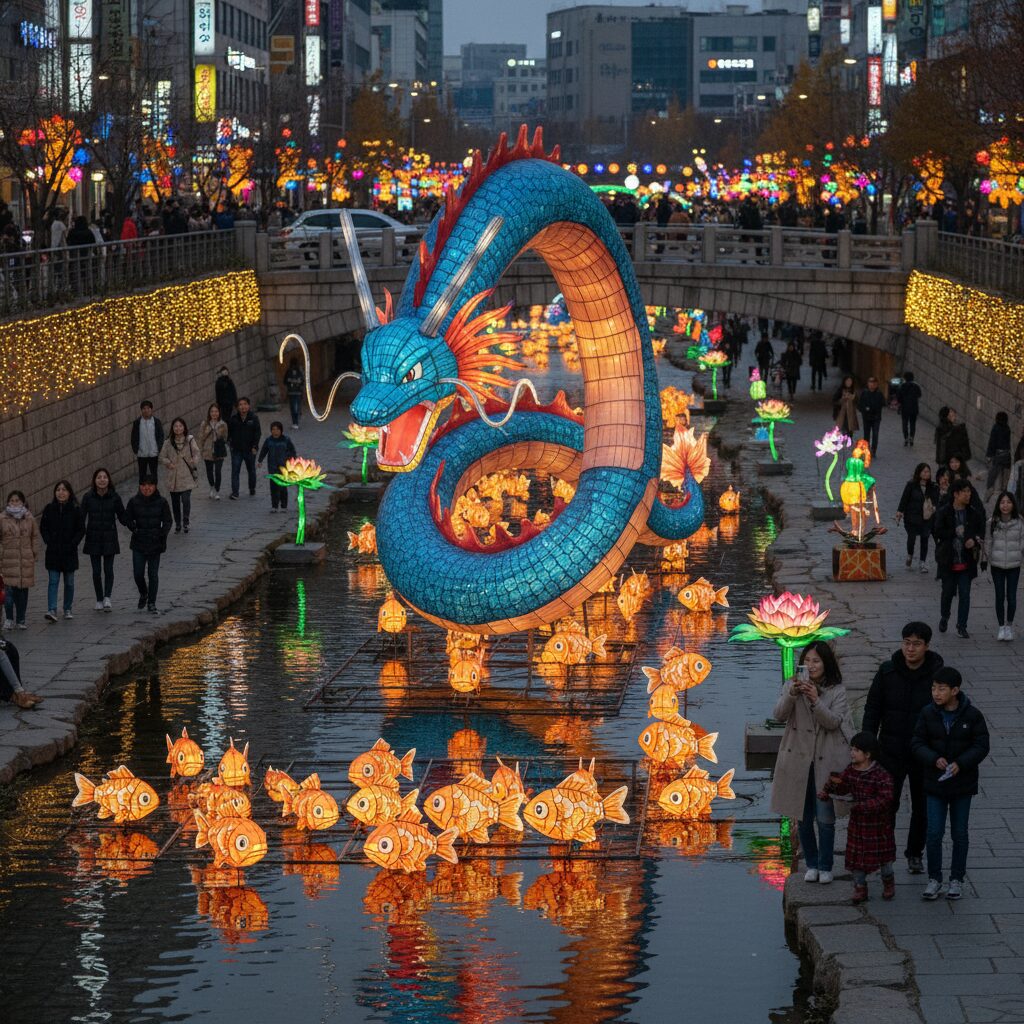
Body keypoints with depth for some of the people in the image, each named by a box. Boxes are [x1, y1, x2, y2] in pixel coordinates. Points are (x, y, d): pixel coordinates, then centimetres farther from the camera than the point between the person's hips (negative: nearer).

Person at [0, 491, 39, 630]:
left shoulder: (29, 518, 7)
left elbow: (35, 537, 14)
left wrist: (35, 554, 8)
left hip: (26, 559, 3)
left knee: (23, 590, 6)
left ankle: (20, 619, 16)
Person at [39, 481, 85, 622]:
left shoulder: (75, 510, -1)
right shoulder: (49, 509, 3)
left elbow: (81, 530, 0)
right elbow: (43, 528, 6)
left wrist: (72, 544, -10)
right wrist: (49, 542, -6)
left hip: (69, 552, 0)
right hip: (53, 552, 0)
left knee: (69, 582, 9)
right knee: (53, 581, -9)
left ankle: (67, 609, 21)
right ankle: (52, 610, -16)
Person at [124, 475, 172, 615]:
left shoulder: (161, 502, -2)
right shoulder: (134, 502, -1)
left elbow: (167, 521, 3)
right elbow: (127, 519, 7)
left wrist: (162, 534, -10)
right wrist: (134, 529, -8)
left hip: (155, 544, -1)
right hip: (138, 544, 1)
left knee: (153, 574, 2)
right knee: (138, 573, -1)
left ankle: (151, 604, 12)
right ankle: (143, 594, 29)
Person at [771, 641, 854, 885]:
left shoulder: (836, 691, -2)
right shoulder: (793, 686, 1)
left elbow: (833, 722, -13)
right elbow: (779, 715, -11)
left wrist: (815, 700, -27)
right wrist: (792, 694, -29)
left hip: (826, 761, -2)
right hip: (798, 760, 2)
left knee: (825, 817, 1)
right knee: (803, 816, 9)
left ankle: (825, 866, 14)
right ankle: (812, 864, 24)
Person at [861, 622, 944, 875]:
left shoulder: (937, 675, -9)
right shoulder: (887, 672, -5)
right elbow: (872, 710, 1)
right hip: (891, 751, 0)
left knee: (921, 807, 13)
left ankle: (915, 853, 30)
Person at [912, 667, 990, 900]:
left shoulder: (972, 715, -9)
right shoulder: (928, 714, -4)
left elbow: (981, 746, -8)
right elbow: (918, 743, -2)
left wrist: (960, 763, -22)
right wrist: (934, 759, -21)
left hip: (962, 783, -1)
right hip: (935, 784, 1)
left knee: (960, 833, 9)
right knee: (934, 833, -1)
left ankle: (957, 879, 21)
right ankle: (934, 879, 12)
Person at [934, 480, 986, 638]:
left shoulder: (974, 513, 1)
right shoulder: (944, 512, -8)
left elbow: (981, 530, 7)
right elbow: (938, 533, -12)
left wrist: (974, 540, -12)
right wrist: (955, 532, -16)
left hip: (967, 560, 2)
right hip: (948, 560, -2)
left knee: (964, 594, 1)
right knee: (948, 591, 11)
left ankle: (962, 626, 11)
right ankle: (944, 617, 38)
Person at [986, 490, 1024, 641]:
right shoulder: (992, 522, -1)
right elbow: (988, 542, 6)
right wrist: (984, 559, 6)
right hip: (997, 565, 1)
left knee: (1011, 596, 0)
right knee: (1000, 596, 6)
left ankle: (1009, 624, 20)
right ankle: (1001, 627, 17)